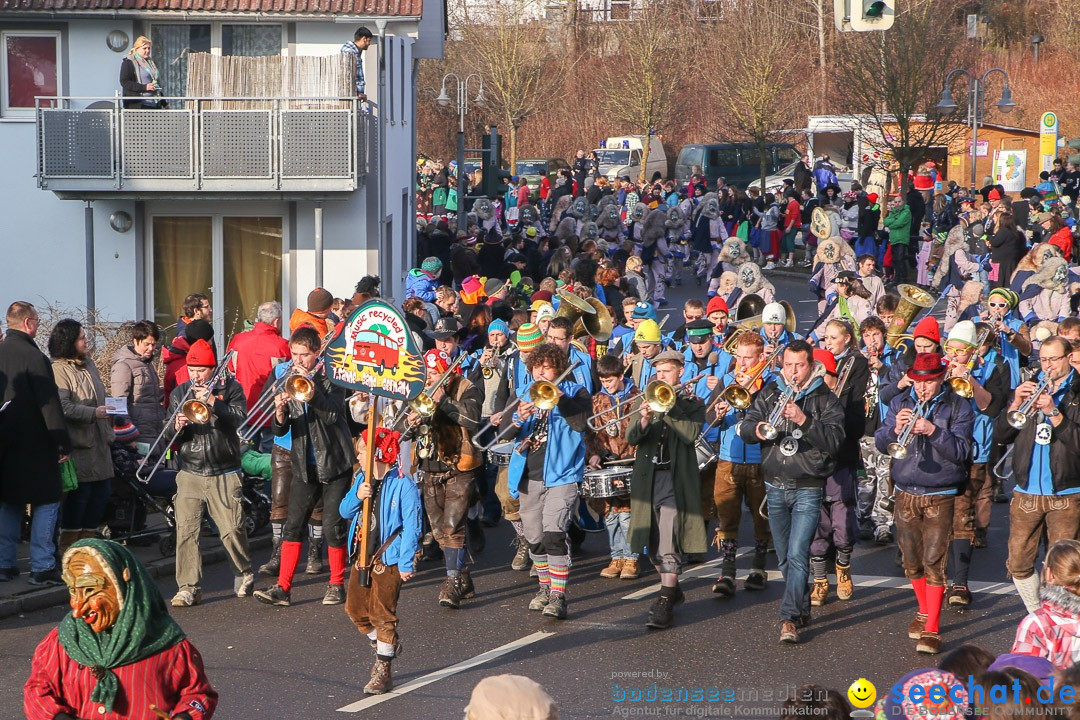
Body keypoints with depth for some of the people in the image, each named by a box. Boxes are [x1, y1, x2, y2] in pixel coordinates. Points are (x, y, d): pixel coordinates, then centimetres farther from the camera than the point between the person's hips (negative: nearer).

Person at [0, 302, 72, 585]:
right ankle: (42, 567, -4)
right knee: (46, 502, 0)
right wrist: (63, 443, -10)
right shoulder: (33, 357, -16)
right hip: (34, 445, -7)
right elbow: (50, 405, -16)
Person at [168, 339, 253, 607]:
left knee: (232, 529, -3)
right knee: (186, 530, -10)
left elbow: (237, 419, -13)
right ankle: (188, 588, -6)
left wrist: (212, 402, -21)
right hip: (190, 473, 2)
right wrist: (178, 427, -14)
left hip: (224, 475, -2)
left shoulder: (230, 389, 3)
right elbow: (171, 438, 9)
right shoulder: (179, 394, 11)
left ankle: (244, 573, 23)